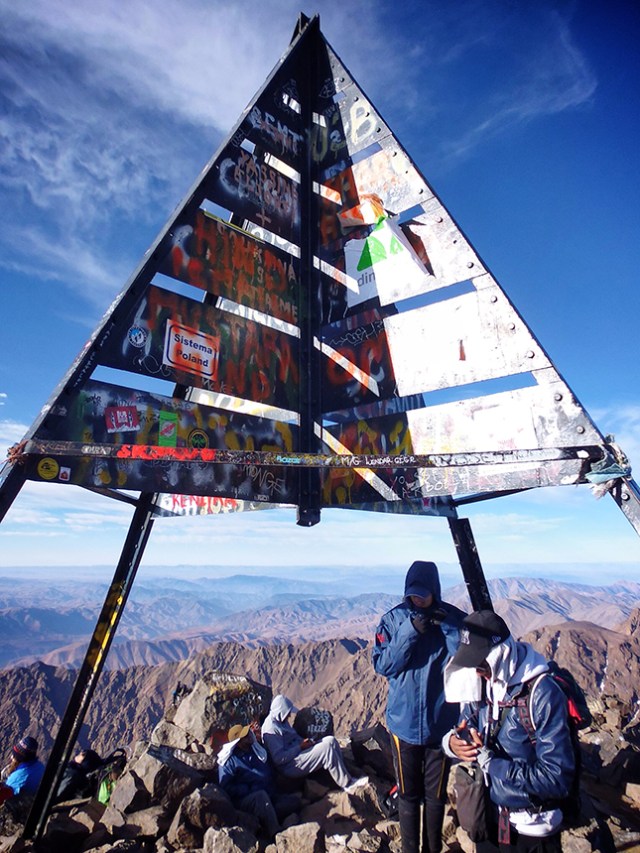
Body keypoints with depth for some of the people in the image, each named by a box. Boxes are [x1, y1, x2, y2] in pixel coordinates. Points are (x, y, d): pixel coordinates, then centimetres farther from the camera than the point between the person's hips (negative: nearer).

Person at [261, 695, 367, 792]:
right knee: (327, 748, -24)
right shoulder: (271, 729, -21)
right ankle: (347, 784, -12)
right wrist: (300, 746, -19)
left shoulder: (281, 721, 11)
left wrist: (303, 741, 0)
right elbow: (279, 758, -26)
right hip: (290, 766, -10)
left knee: (331, 740, -7)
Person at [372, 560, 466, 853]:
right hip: (404, 722, 0)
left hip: (441, 722, 1)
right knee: (408, 794, 17)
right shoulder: (393, 619, -13)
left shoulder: (453, 617, -11)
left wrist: (448, 627, -28)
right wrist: (410, 631, -26)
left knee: (436, 794, 20)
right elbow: (382, 665, -15)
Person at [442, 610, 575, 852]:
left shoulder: (543, 694, -27)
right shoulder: (482, 686, -7)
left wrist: (490, 761, -30)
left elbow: (557, 778, -27)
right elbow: (462, 730, 1)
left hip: (534, 827, -5)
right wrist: (452, 742, -22)